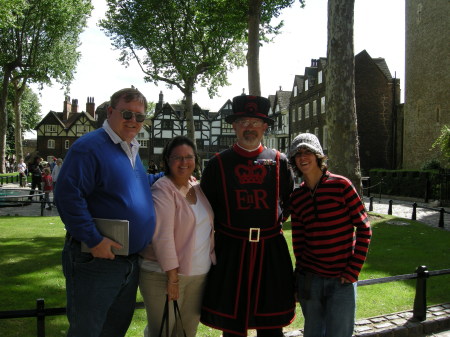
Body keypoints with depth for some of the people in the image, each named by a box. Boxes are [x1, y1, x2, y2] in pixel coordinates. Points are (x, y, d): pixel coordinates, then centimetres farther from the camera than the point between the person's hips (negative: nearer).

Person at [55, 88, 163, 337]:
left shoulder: (132, 150, 13)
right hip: (97, 260, -8)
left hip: (131, 261, 9)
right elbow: (67, 195, -24)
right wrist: (94, 240, -26)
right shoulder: (89, 146, -16)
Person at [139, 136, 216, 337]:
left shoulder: (198, 188, 9)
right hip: (164, 275, -7)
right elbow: (162, 235, -20)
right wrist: (172, 276, -21)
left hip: (199, 274, 7)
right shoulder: (162, 189, -14)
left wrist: (212, 260, 11)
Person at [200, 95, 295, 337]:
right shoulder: (218, 163, 2)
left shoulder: (279, 161, 5)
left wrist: (275, 222, 7)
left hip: (271, 250, 1)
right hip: (230, 250, -1)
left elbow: (290, 199, 16)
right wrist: (221, 227, 4)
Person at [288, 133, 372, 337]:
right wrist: (300, 282, 5)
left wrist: (352, 271, -9)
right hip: (310, 279, 3)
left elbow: (364, 229, -6)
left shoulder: (341, 185, -7)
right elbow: (298, 240, 7)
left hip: (342, 281, -3)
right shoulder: (297, 197, 4)